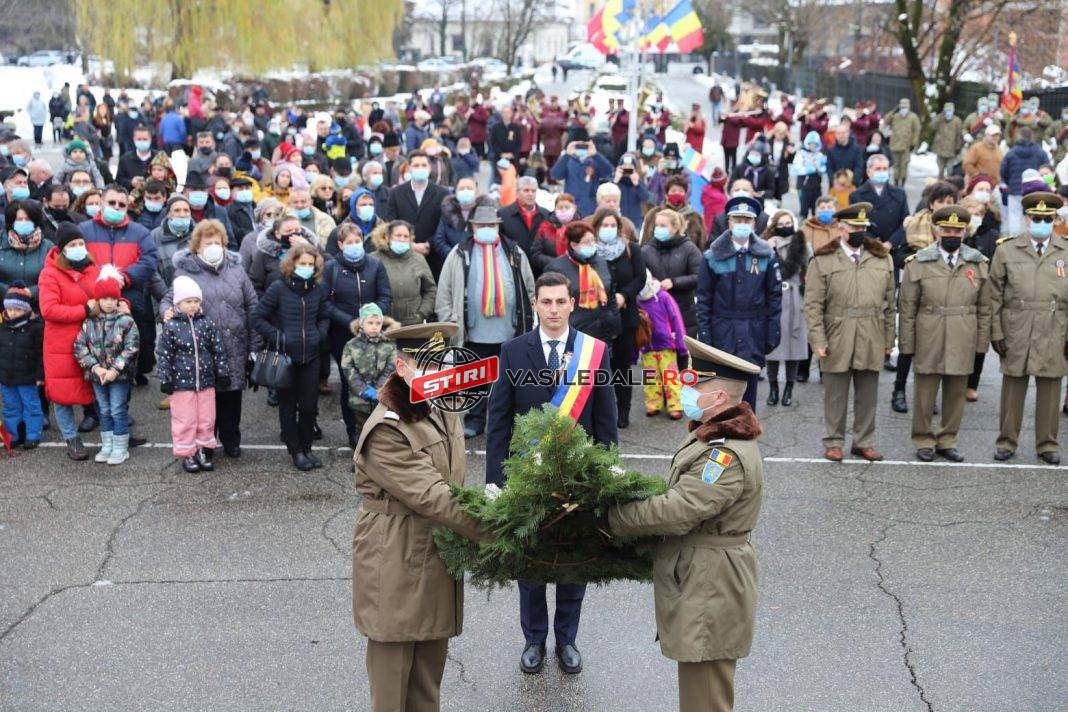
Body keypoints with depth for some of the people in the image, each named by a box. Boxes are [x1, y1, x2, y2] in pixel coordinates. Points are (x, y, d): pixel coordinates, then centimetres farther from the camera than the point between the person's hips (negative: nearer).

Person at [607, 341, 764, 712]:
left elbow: (677, 512, -28)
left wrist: (611, 517, -19)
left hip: (709, 592, -11)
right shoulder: (712, 435, 9)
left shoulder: (728, 456, -26)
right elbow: (682, 495, 14)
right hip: (700, 585, 11)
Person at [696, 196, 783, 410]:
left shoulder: (766, 256, 4)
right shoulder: (713, 257, 2)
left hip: (754, 333, 1)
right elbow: (703, 298, 3)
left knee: (748, 384, 2)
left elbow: (774, 295, 6)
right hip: (722, 332, 0)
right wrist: (704, 334, -3)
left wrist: (773, 332, 1)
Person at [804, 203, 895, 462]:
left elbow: (889, 304, 11)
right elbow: (813, 305, -4)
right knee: (835, 396, 6)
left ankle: (863, 442, 22)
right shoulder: (822, 261, -2)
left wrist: (888, 340, 8)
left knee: (867, 397, 10)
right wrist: (818, 341, -10)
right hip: (837, 342, -3)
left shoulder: (882, 260, 8)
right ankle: (834, 443, 17)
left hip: (871, 343, 3)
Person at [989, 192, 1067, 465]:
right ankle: (1007, 442, 17)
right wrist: (996, 332, -2)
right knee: (1013, 387, 5)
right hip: (1015, 335, -1)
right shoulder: (1007, 249, 3)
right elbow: (995, 295, 3)